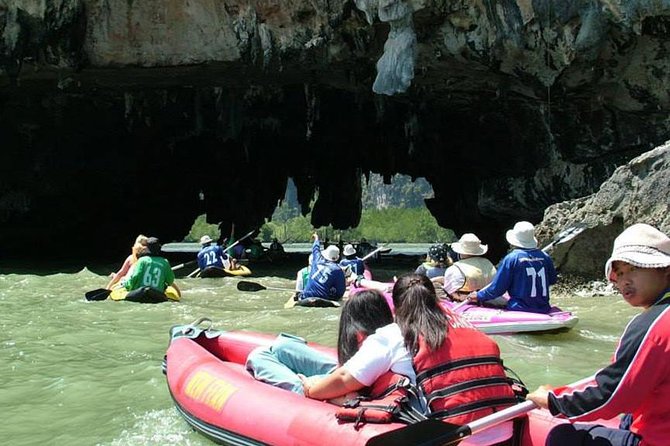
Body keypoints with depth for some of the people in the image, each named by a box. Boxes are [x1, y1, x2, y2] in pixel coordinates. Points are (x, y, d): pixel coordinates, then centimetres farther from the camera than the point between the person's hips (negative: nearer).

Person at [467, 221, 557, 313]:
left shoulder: (511, 258, -10)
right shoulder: (545, 257, 3)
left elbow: (497, 288, -7)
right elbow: (552, 280, 19)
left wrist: (479, 296, 8)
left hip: (521, 309, -5)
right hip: (543, 309, 5)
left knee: (486, 301, 9)